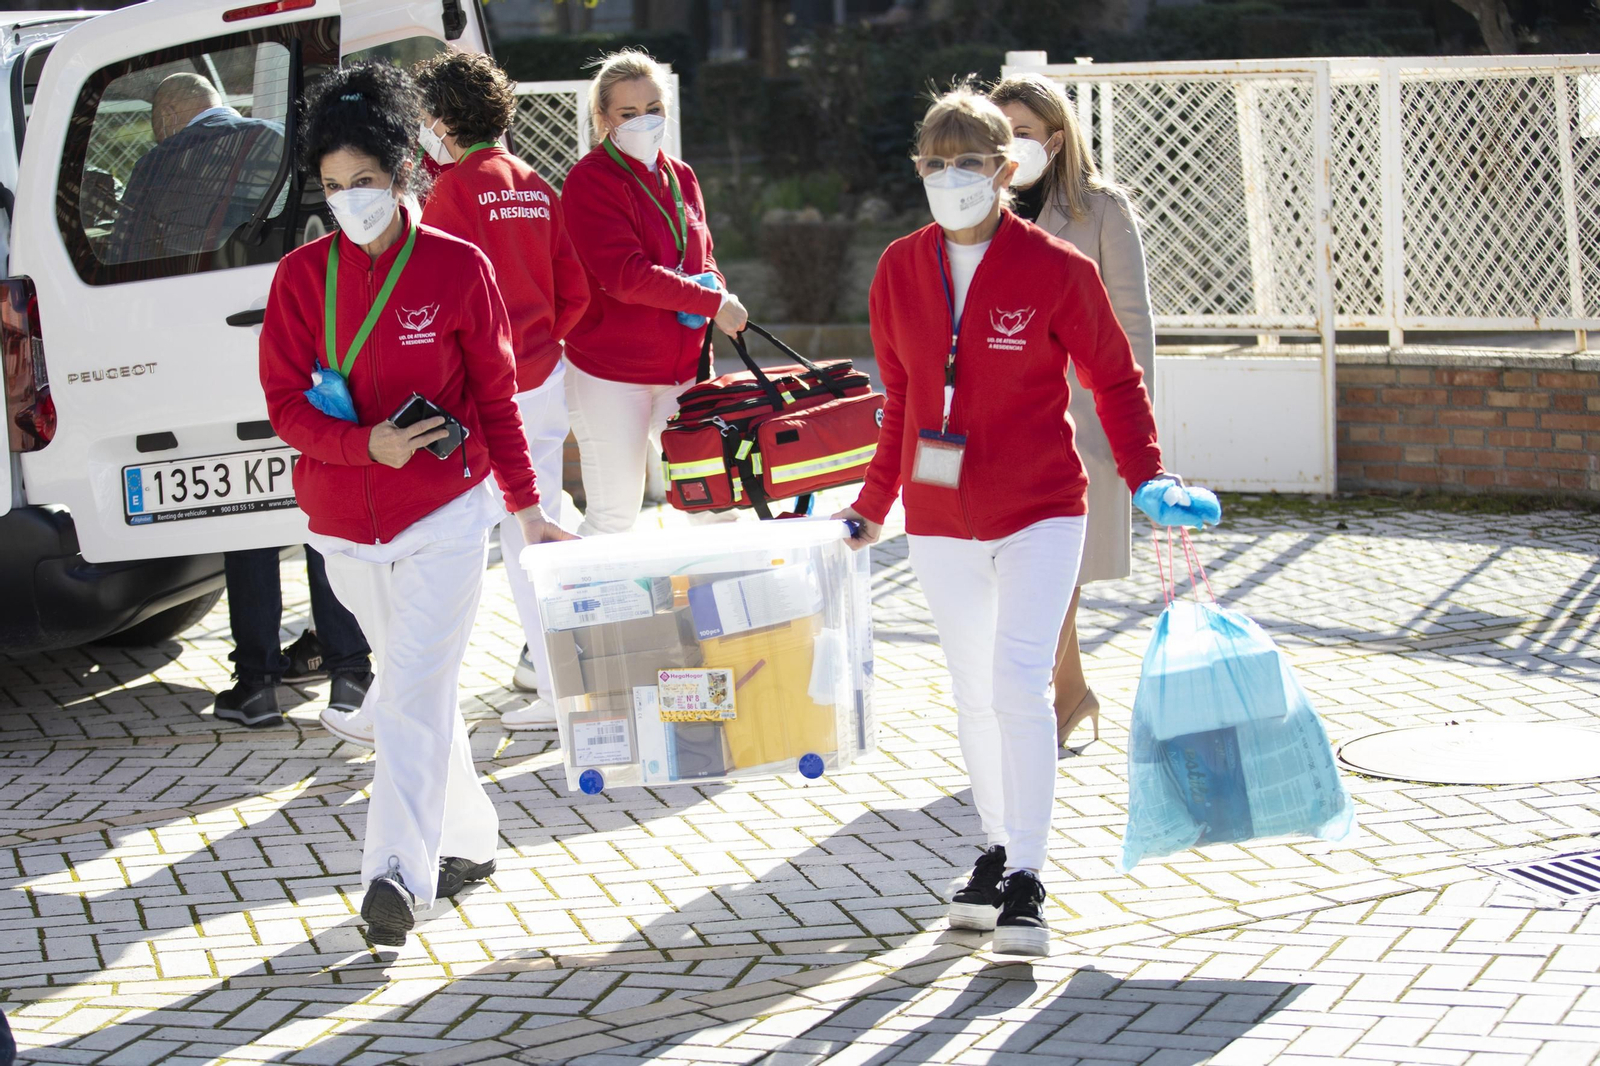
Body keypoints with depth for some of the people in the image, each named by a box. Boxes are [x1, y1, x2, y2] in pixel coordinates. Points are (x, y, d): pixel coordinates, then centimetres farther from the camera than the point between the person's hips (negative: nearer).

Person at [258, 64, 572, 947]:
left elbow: (496, 400, 2)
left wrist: (527, 509, 4)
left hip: (445, 517, -4)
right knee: (408, 686, 14)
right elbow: (285, 403, -2)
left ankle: (399, 870, -19)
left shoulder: (459, 269, -5)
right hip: (345, 525, 4)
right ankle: (467, 840, 28)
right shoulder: (302, 275, 1)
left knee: (414, 690, -13)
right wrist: (368, 444, -20)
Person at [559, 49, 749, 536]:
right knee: (615, 513, -4)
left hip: (682, 367, 7)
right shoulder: (591, 180, -11)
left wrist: (713, 285, -4)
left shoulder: (680, 177, 12)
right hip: (610, 371, -6)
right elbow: (626, 275, -20)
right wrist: (713, 303, -18)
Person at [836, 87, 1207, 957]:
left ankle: (1025, 884, -10)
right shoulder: (899, 270, 3)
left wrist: (1143, 477, -9)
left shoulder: (1055, 269, -8)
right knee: (974, 693, 12)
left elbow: (1114, 378, 1)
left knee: (1018, 682, -15)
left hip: (1039, 509, -4)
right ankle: (998, 852, 28)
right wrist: (873, 505, 15)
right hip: (938, 519, 4)